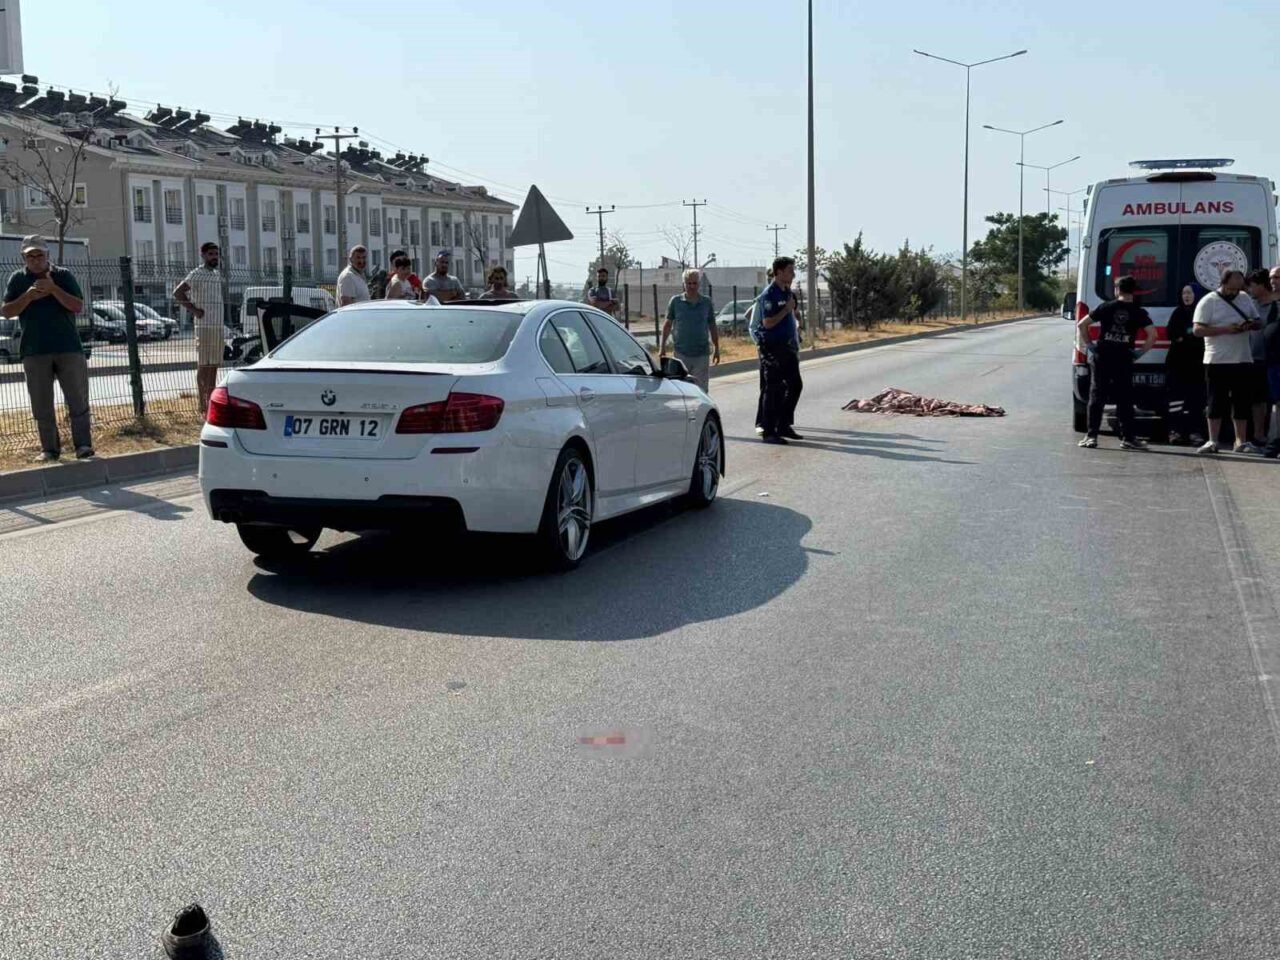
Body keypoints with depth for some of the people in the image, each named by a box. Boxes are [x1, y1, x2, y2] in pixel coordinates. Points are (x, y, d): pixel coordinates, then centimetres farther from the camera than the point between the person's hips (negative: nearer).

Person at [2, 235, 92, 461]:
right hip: (34, 352, 1)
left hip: (69, 348, -1)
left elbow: (78, 306, -4)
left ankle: (83, 444, 0)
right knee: (42, 405, 3)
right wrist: (29, 296, -13)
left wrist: (53, 289, -15)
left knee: (78, 400, -3)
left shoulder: (63, 275, 5)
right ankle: (49, 449, 10)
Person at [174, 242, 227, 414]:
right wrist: (194, 310, -16)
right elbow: (177, 292, -16)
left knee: (214, 364, 10)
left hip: (218, 324, 8)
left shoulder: (217, 274, 16)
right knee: (203, 365, -5)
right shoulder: (197, 274, -8)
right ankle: (203, 404, -4)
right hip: (204, 325, -8)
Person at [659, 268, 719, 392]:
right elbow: (668, 324, 8)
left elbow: (712, 326, 12)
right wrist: (662, 347, 3)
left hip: (702, 355, 0)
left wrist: (717, 348, 11)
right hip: (681, 354, 0)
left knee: (701, 390, -1)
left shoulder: (707, 302, 6)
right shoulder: (676, 301, 2)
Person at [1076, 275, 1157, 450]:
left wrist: (1087, 345, 5)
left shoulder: (1106, 307, 2)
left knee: (1096, 397, 5)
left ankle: (1091, 437, 3)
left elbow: (1081, 325, -2)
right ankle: (1128, 438, 6)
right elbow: (1152, 335, -6)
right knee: (1124, 400, 5)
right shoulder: (1139, 312, 2)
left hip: (1101, 358, 0)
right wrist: (1140, 352, 4)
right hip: (1124, 360, 0)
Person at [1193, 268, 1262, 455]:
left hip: (1243, 360, 5)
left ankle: (1241, 441, 13)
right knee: (1216, 402, -1)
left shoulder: (1245, 298, 12)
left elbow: (1257, 321, 18)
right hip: (1217, 361, -5)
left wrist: (1250, 325, -6)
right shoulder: (1208, 301, -4)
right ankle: (1212, 441, 5)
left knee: (1242, 402, 6)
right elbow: (1198, 329, -11)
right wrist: (1225, 329, -20)